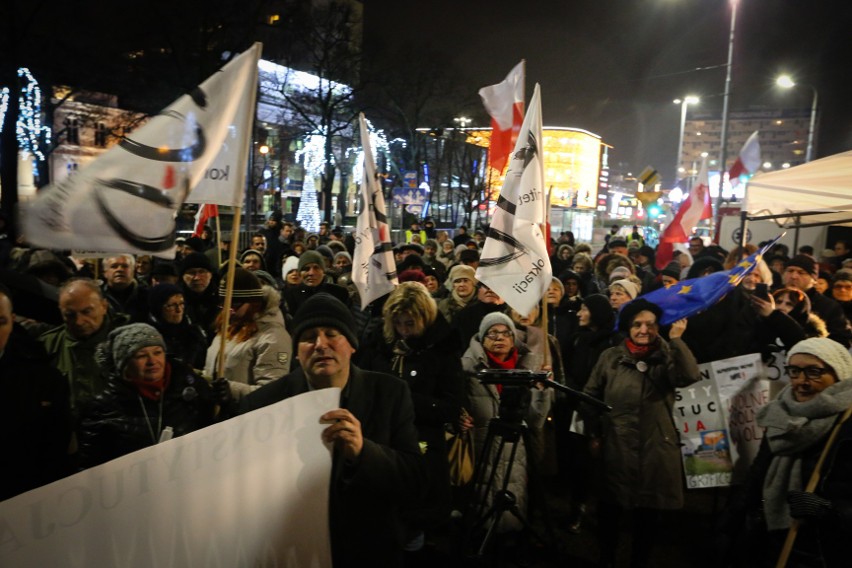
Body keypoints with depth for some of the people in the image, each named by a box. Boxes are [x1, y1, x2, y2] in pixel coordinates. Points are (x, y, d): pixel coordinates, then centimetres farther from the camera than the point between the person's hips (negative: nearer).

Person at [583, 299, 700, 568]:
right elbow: (590, 395, 6)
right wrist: (593, 435, 3)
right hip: (615, 447, 0)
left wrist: (676, 339, -21)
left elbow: (690, 376, -21)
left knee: (649, 513, 12)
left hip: (656, 448, 0)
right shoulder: (611, 357, 2)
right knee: (609, 510, 10)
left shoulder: (667, 358, 1)